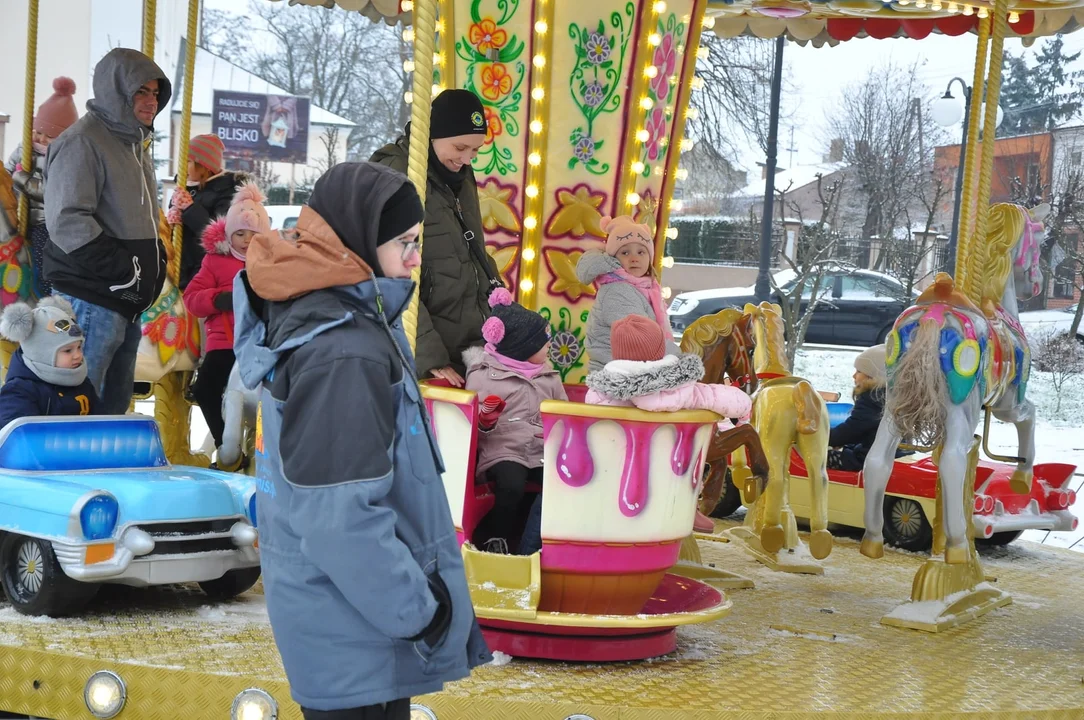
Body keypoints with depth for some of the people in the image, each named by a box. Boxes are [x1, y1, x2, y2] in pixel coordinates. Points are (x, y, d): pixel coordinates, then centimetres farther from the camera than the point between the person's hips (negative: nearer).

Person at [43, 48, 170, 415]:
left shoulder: (135, 142, 17)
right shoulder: (81, 142, -13)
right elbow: (67, 222, -22)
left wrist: (156, 260, 9)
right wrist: (124, 269, -21)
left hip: (128, 301, 10)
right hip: (92, 299, -10)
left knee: (115, 404, 16)